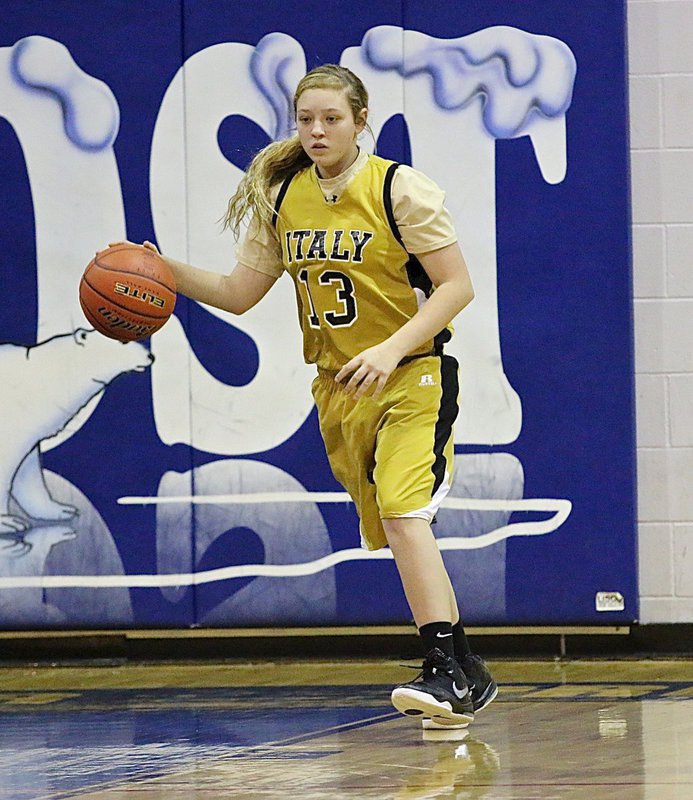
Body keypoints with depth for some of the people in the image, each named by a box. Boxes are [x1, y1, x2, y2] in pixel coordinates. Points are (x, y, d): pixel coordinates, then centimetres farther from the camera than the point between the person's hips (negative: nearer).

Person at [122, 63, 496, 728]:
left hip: (412, 376, -6)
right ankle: (467, 679, 19)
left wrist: (391, 349, -24)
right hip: (338, 387, 6)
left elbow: (456, 286, -12)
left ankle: (446, 672, -25)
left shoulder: (399, 188, -12)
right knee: (394, 528, 9)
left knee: (403, 512, -23)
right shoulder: (282, 197, 4)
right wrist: (163, 269, -7)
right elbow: (239, 293, 9)